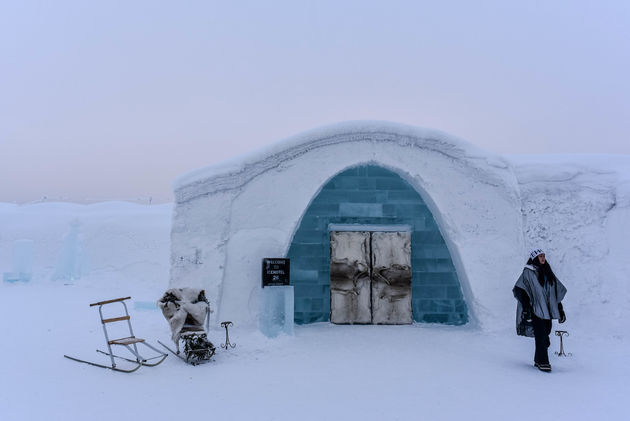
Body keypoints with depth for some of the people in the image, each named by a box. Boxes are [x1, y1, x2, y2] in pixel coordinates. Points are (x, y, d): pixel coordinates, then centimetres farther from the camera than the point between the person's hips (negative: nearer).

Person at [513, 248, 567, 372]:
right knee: (541, 336, -9)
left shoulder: (547, 272, 15)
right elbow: (519, 290, -10)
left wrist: (560, 309, 16)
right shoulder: (528, 272, -4)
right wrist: (526, 308, -17)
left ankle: (538, 360, 19)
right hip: (536, 310, -6)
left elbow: (557, 291, 20)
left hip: (547, 310, 6)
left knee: (545, 334, 7)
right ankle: (542, 362, -4)